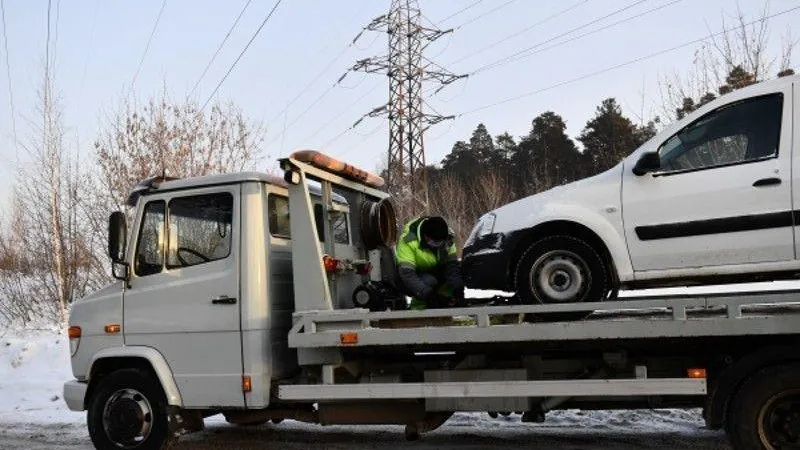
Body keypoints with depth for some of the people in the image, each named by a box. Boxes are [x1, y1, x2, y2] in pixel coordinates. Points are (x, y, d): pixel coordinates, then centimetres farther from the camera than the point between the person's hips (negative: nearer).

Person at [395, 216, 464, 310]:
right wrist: (423, 291, -48)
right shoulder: (408, 240, -28)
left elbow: (451, 265, -16)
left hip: (435, 272, 5)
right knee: (429, 280, -35)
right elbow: (406, 272, -34)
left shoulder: (447, 238, -13)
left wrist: (457, 288, -32)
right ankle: (419, 307, -13)